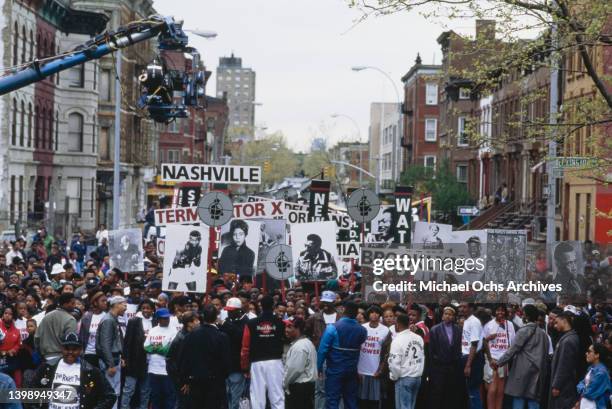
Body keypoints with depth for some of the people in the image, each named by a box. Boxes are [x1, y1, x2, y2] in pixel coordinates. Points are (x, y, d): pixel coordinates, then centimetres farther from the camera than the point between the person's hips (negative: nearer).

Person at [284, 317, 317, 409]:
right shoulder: (308, 342, 15)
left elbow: (294, 369, -22)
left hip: (298, 387, -11)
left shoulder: (299, 346, -19)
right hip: (308, 384, 11)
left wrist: (285, 383, -9)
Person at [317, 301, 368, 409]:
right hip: (352, 371, 4)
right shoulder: (362, 330, -1)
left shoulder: (333, 328, -13)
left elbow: (323, 349, -13)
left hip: (335, 370, -4)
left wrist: (318, 367, -6)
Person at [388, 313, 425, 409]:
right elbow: (422, 358, 9)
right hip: (417, 377, 7)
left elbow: (395, 363, -18)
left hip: (404, 378, -7)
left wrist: (394, 377, -2)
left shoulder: (398, 340, -16)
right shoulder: (419, 338, 5)